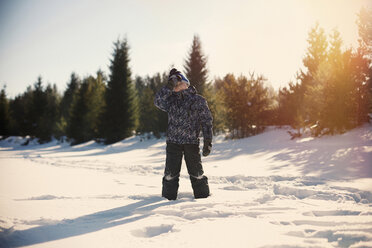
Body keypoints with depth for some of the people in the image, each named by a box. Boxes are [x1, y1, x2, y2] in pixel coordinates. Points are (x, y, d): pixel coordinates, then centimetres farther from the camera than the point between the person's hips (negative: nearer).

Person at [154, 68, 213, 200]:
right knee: (170, 173, 3)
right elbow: (158, 101, -9)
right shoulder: (171, 100, 11)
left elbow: (206, 122, 2)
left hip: (192, 142, -2)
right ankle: (168, 197, 14)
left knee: (196, 172, 3)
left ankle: (203, 196, 16)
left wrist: (207, 142, -6)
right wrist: (169, 86, -16)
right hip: (173, 142, 2)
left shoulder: (198, 100, 4)